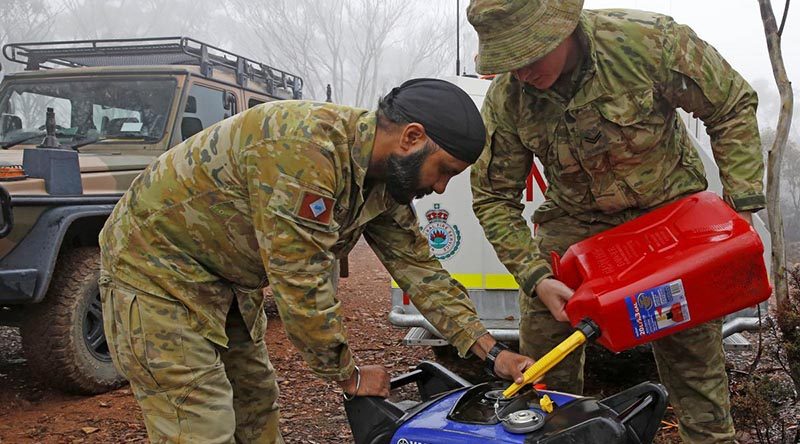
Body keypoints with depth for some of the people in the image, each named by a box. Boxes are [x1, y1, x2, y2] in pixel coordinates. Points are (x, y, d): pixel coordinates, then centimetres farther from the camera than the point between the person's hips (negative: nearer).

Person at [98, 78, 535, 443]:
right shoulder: (306, 149, -32)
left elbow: (418, 267, 4)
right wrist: (349, 375, -16)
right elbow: (302, 285, -30)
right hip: (157, 268, -9)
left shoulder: (385, 180, -2)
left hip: (228, 280, 9)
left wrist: (491, 351, -1)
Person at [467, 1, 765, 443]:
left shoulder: (649, 40, -26)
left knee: (692, 341, 1)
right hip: (576, 220, 2)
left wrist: (742, 205, -16)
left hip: (669, 207, -1)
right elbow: (493, 198, -9)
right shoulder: (505, 100, -19)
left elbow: (732, 106, -12)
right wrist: (535, 277, -20)